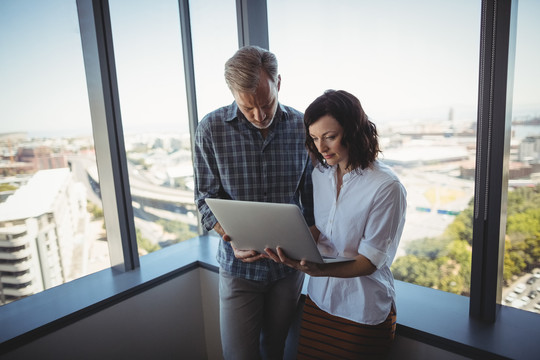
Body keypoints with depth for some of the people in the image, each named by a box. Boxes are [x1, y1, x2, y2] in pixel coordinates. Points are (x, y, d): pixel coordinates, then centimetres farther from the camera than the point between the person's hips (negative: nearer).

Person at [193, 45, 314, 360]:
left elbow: (311, 193, 2)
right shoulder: (211, 129, -12)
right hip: (240, 266, -1)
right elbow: (207, 198, -7)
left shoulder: (301, 126, -7)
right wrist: (233, 239, -22)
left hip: (290, 263, 2)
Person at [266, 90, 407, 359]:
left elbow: (368, 262, -19)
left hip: (363, 313, -5)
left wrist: (318, 271, -36)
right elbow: (317, 233, 6)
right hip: (318, 300, 5)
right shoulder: (320, 174, 0)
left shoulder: (386, 187, -19)